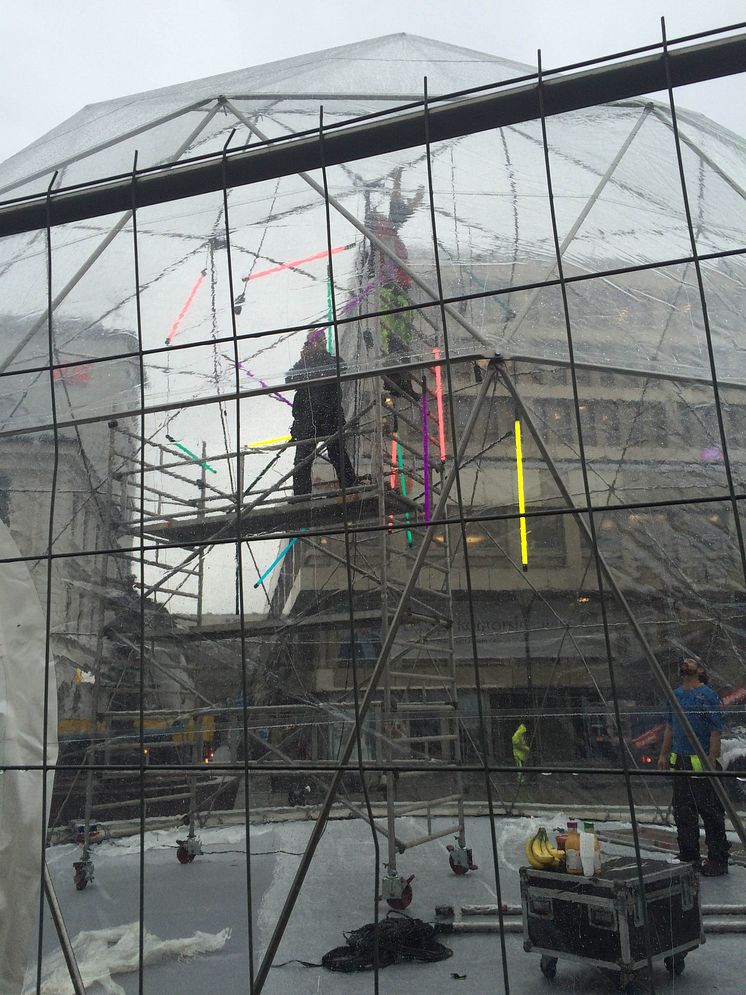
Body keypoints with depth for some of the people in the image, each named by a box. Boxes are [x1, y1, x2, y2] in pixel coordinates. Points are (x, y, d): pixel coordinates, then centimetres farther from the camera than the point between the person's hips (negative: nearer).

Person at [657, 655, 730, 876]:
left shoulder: (708, 695, -10)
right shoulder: (675, 695, 10)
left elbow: (716, 731, -12)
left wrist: (711, 760, -17)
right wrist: (664, 754, 16)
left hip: (702, 762, -7)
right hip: (679, 761, 7)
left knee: (711, 813, 0)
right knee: (683, 812, 12)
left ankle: (718, 860, 10)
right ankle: (688, 856, 24)